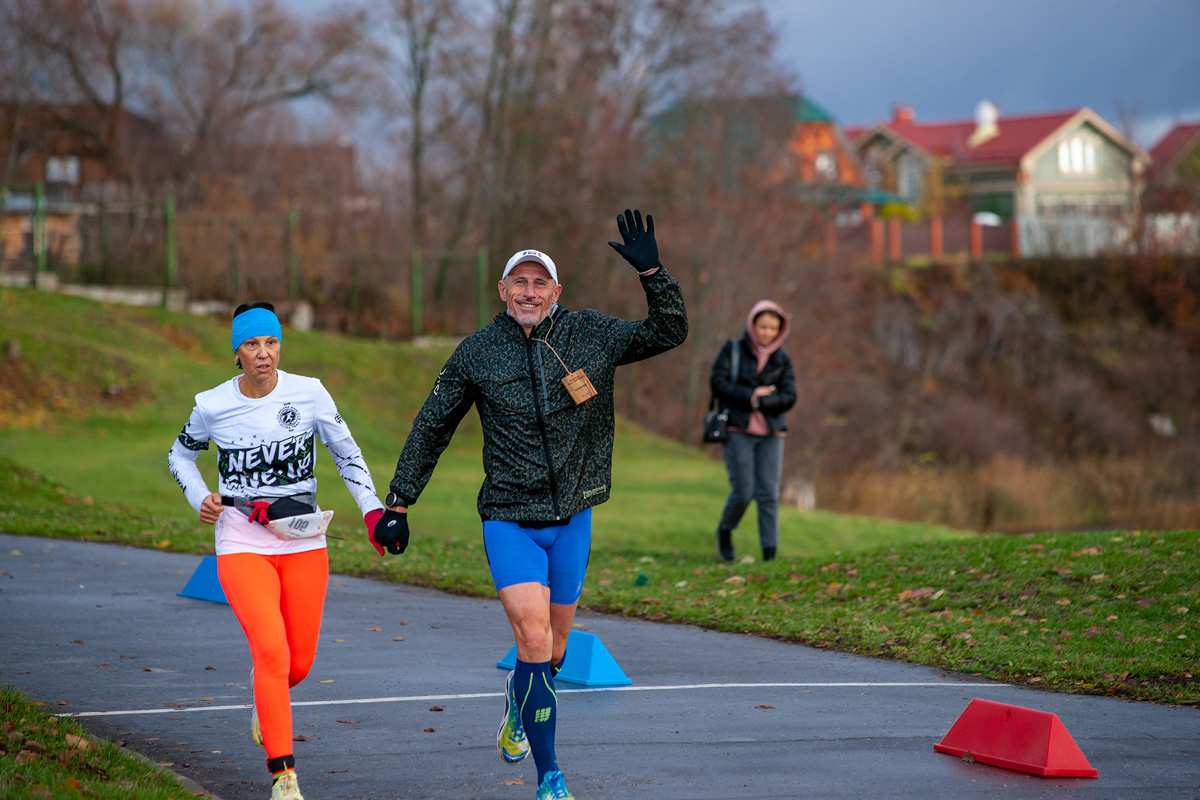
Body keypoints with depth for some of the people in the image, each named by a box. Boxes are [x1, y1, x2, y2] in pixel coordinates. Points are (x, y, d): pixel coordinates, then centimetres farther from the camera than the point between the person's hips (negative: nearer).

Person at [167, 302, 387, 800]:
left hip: (303, 543, 2)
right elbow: (181, 455, 15)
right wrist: (200, 499, -3)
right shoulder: (212, 406, -4)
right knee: (271, 651, -20)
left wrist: (373, 511, -4)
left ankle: (266, 699, 45)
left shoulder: (309, 393, -4)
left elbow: (346, 453, 7)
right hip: (241, 546, -2)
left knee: (298, 663, 6)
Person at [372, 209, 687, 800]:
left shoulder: (591, 335, 2)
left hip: (572, 519, 2)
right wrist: (398, 504, 7)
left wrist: (652, 273, -12)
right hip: (509, 521, -2)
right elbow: (431, 429, 8)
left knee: (554, 648, 13)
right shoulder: (476, 353, 0)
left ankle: (516, 707, 48)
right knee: (534, 639, -16)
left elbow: (669, 332, 3)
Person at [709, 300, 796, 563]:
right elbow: (718, 383, -6)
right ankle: (725, 531, 22)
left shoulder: (782, 360, 9)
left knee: (769, 495, -6)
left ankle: (770, 553, -6)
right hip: (738, 431, -2)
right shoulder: (732, 350, 3)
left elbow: (789, 398, -1)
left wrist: (760, 402, -15)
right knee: (743, 492, -7)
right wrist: (752, 396, -12)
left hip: (770, 433, 2)